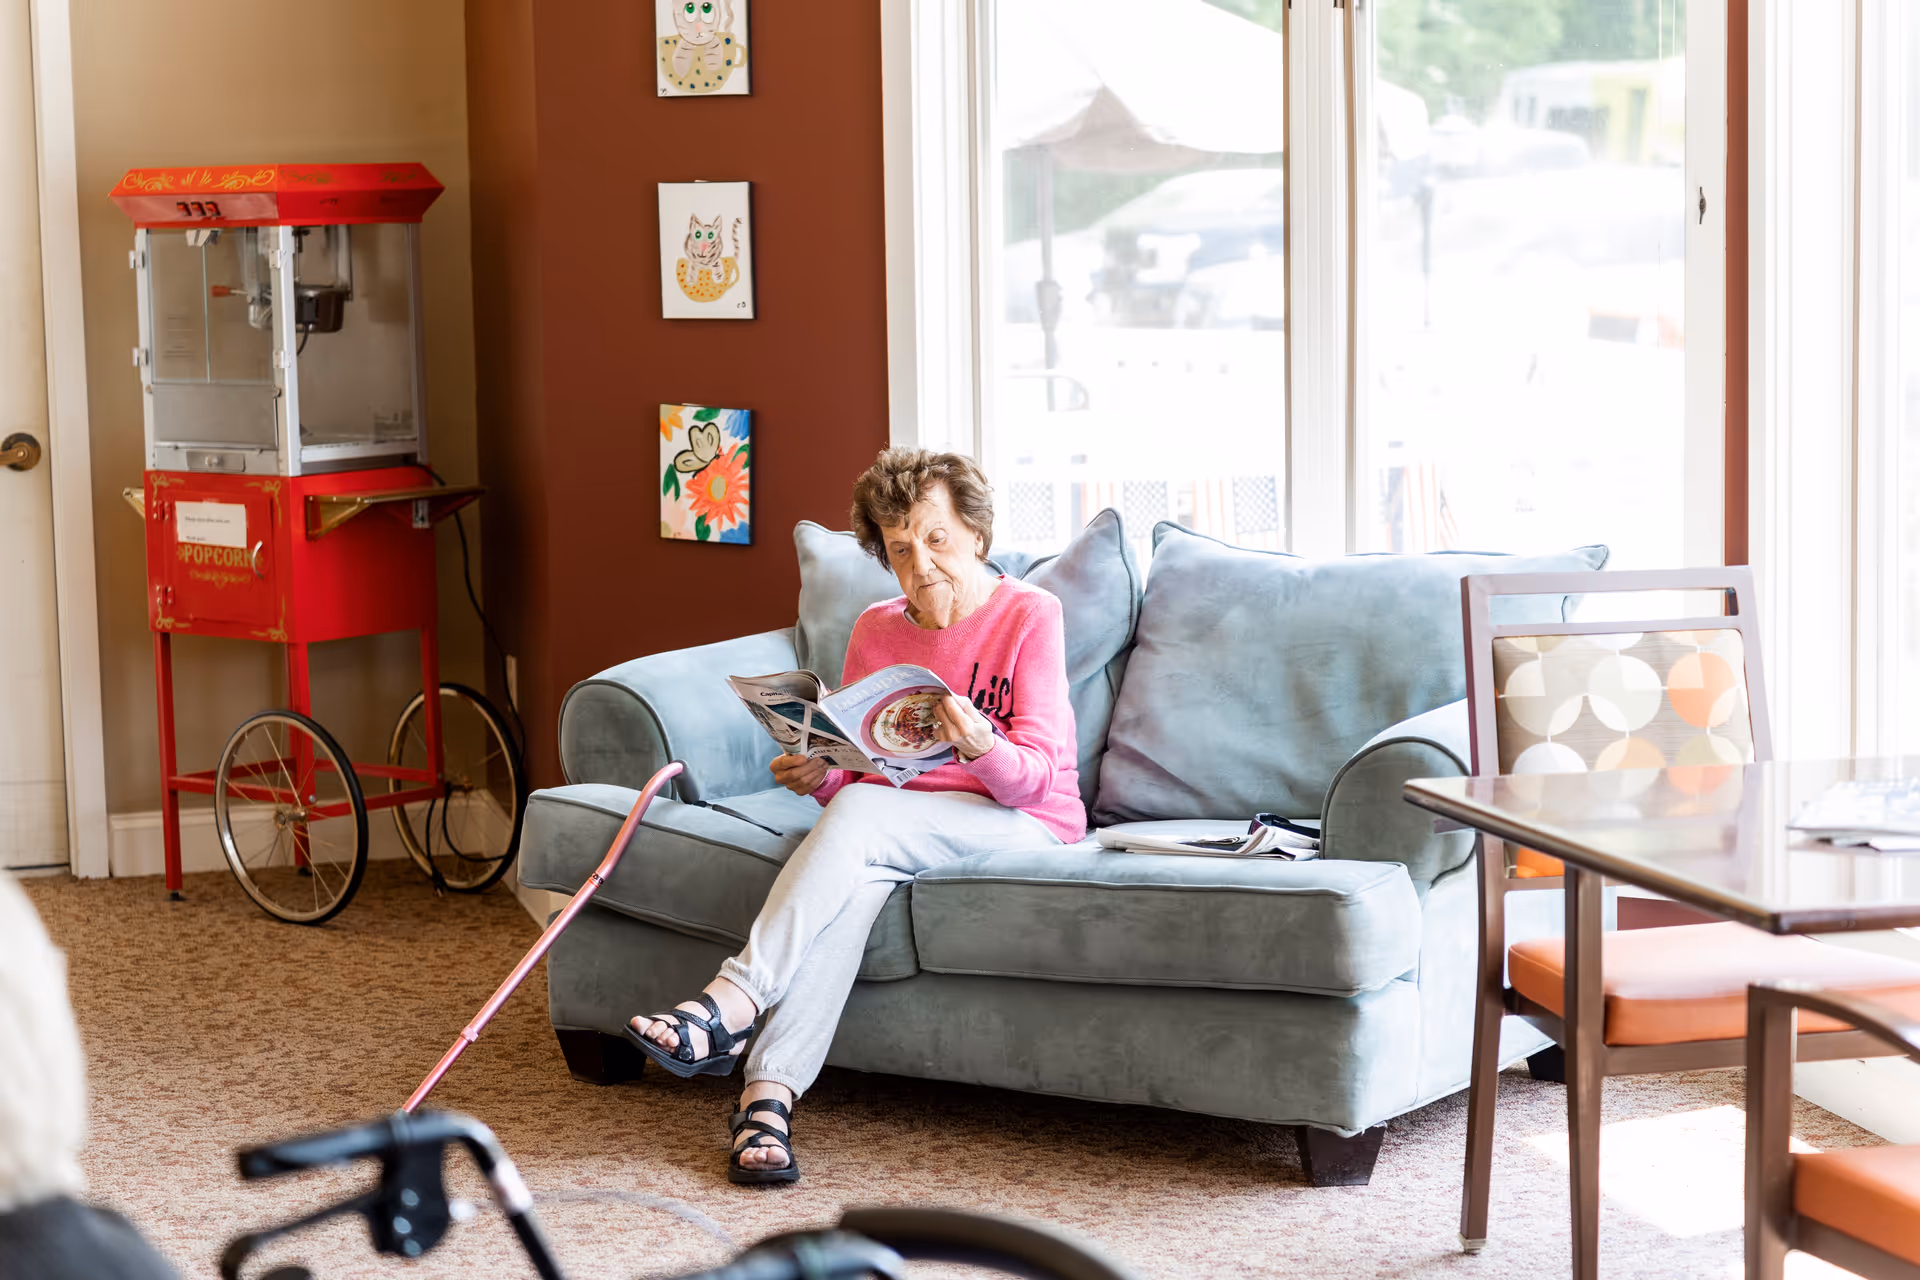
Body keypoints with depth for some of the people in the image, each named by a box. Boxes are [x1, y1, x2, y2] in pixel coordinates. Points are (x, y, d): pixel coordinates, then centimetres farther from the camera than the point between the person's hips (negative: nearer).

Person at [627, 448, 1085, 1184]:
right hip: (898, 822, 4)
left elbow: (1036, 775, -11)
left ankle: (732, 1006, -40)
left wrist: (983, 749, -34)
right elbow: (855, 771, 12)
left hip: (1023, 821, -4)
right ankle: (769, 1095, -47)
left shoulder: (1028, 615, -3)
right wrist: (818, 777, -12)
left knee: (861, 815, -33)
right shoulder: (876, 631, 12)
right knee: (856, 878, -34)